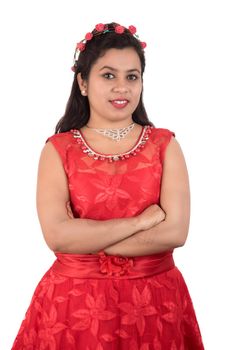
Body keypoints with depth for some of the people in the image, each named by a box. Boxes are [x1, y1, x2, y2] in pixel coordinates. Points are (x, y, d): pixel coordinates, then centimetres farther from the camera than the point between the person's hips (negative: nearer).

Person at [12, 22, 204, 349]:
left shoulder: (165, 145, -1)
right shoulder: (58, 150, -3)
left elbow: (175, 232, -13)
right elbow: (57, 235, -16)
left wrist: (85, 238, -14)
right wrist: (140, 222, -15)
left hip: (154, 301, 1)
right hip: (75, 302, 0)